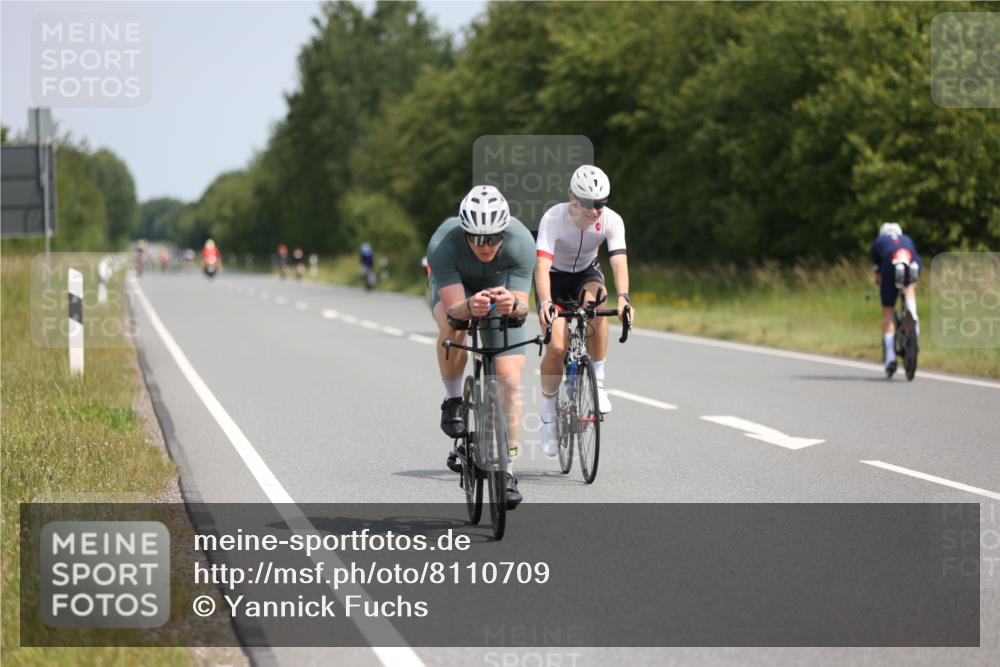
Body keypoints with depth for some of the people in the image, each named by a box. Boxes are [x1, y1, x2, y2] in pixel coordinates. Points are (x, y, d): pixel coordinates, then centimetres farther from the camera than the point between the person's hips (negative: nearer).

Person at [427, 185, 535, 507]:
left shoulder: (521, 242, -35)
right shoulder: (442, 245, -38)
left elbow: (522, 305, -35)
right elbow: (454, 307, -39)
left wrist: (512, 304, -58)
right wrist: (470, 307, -61)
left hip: (501, 291, 1)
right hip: (455, 289, -1)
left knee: (511, 380, -11)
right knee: (452, 328, -36)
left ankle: (507, 467, -1)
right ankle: (453, 401, -10)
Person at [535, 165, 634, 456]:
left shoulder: (612, 221, -24)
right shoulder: (553, 219, -31)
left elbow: (619, 262, -33)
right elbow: (542, 264, -41)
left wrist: (623, 296, -52)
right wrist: (545, 302, -57)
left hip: (586, 273, 2)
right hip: (555, 278, -2)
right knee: (557, 347, -20)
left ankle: (597, 383, -22)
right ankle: (548, 412, 3)